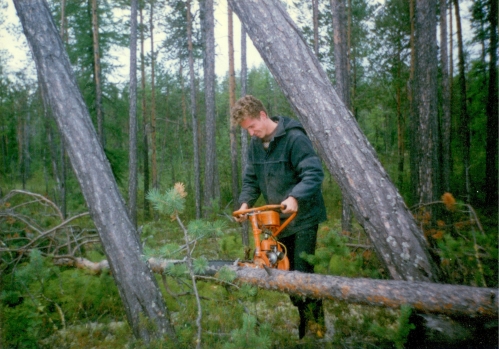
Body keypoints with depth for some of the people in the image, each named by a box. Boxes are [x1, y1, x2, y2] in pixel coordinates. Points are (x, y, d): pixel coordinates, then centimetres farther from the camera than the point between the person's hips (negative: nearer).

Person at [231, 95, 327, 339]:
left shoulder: (294, 137, -17)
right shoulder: (255, 145, 6)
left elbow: (314, 173, -24)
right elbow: (251, 179, 7)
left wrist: (294, 197, -38)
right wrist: (246, 203, -10)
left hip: (303, 217, -7)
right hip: (279, 219, 7)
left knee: (303, 272, -8)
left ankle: (317, 327, 9)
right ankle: (300, 327, 29)